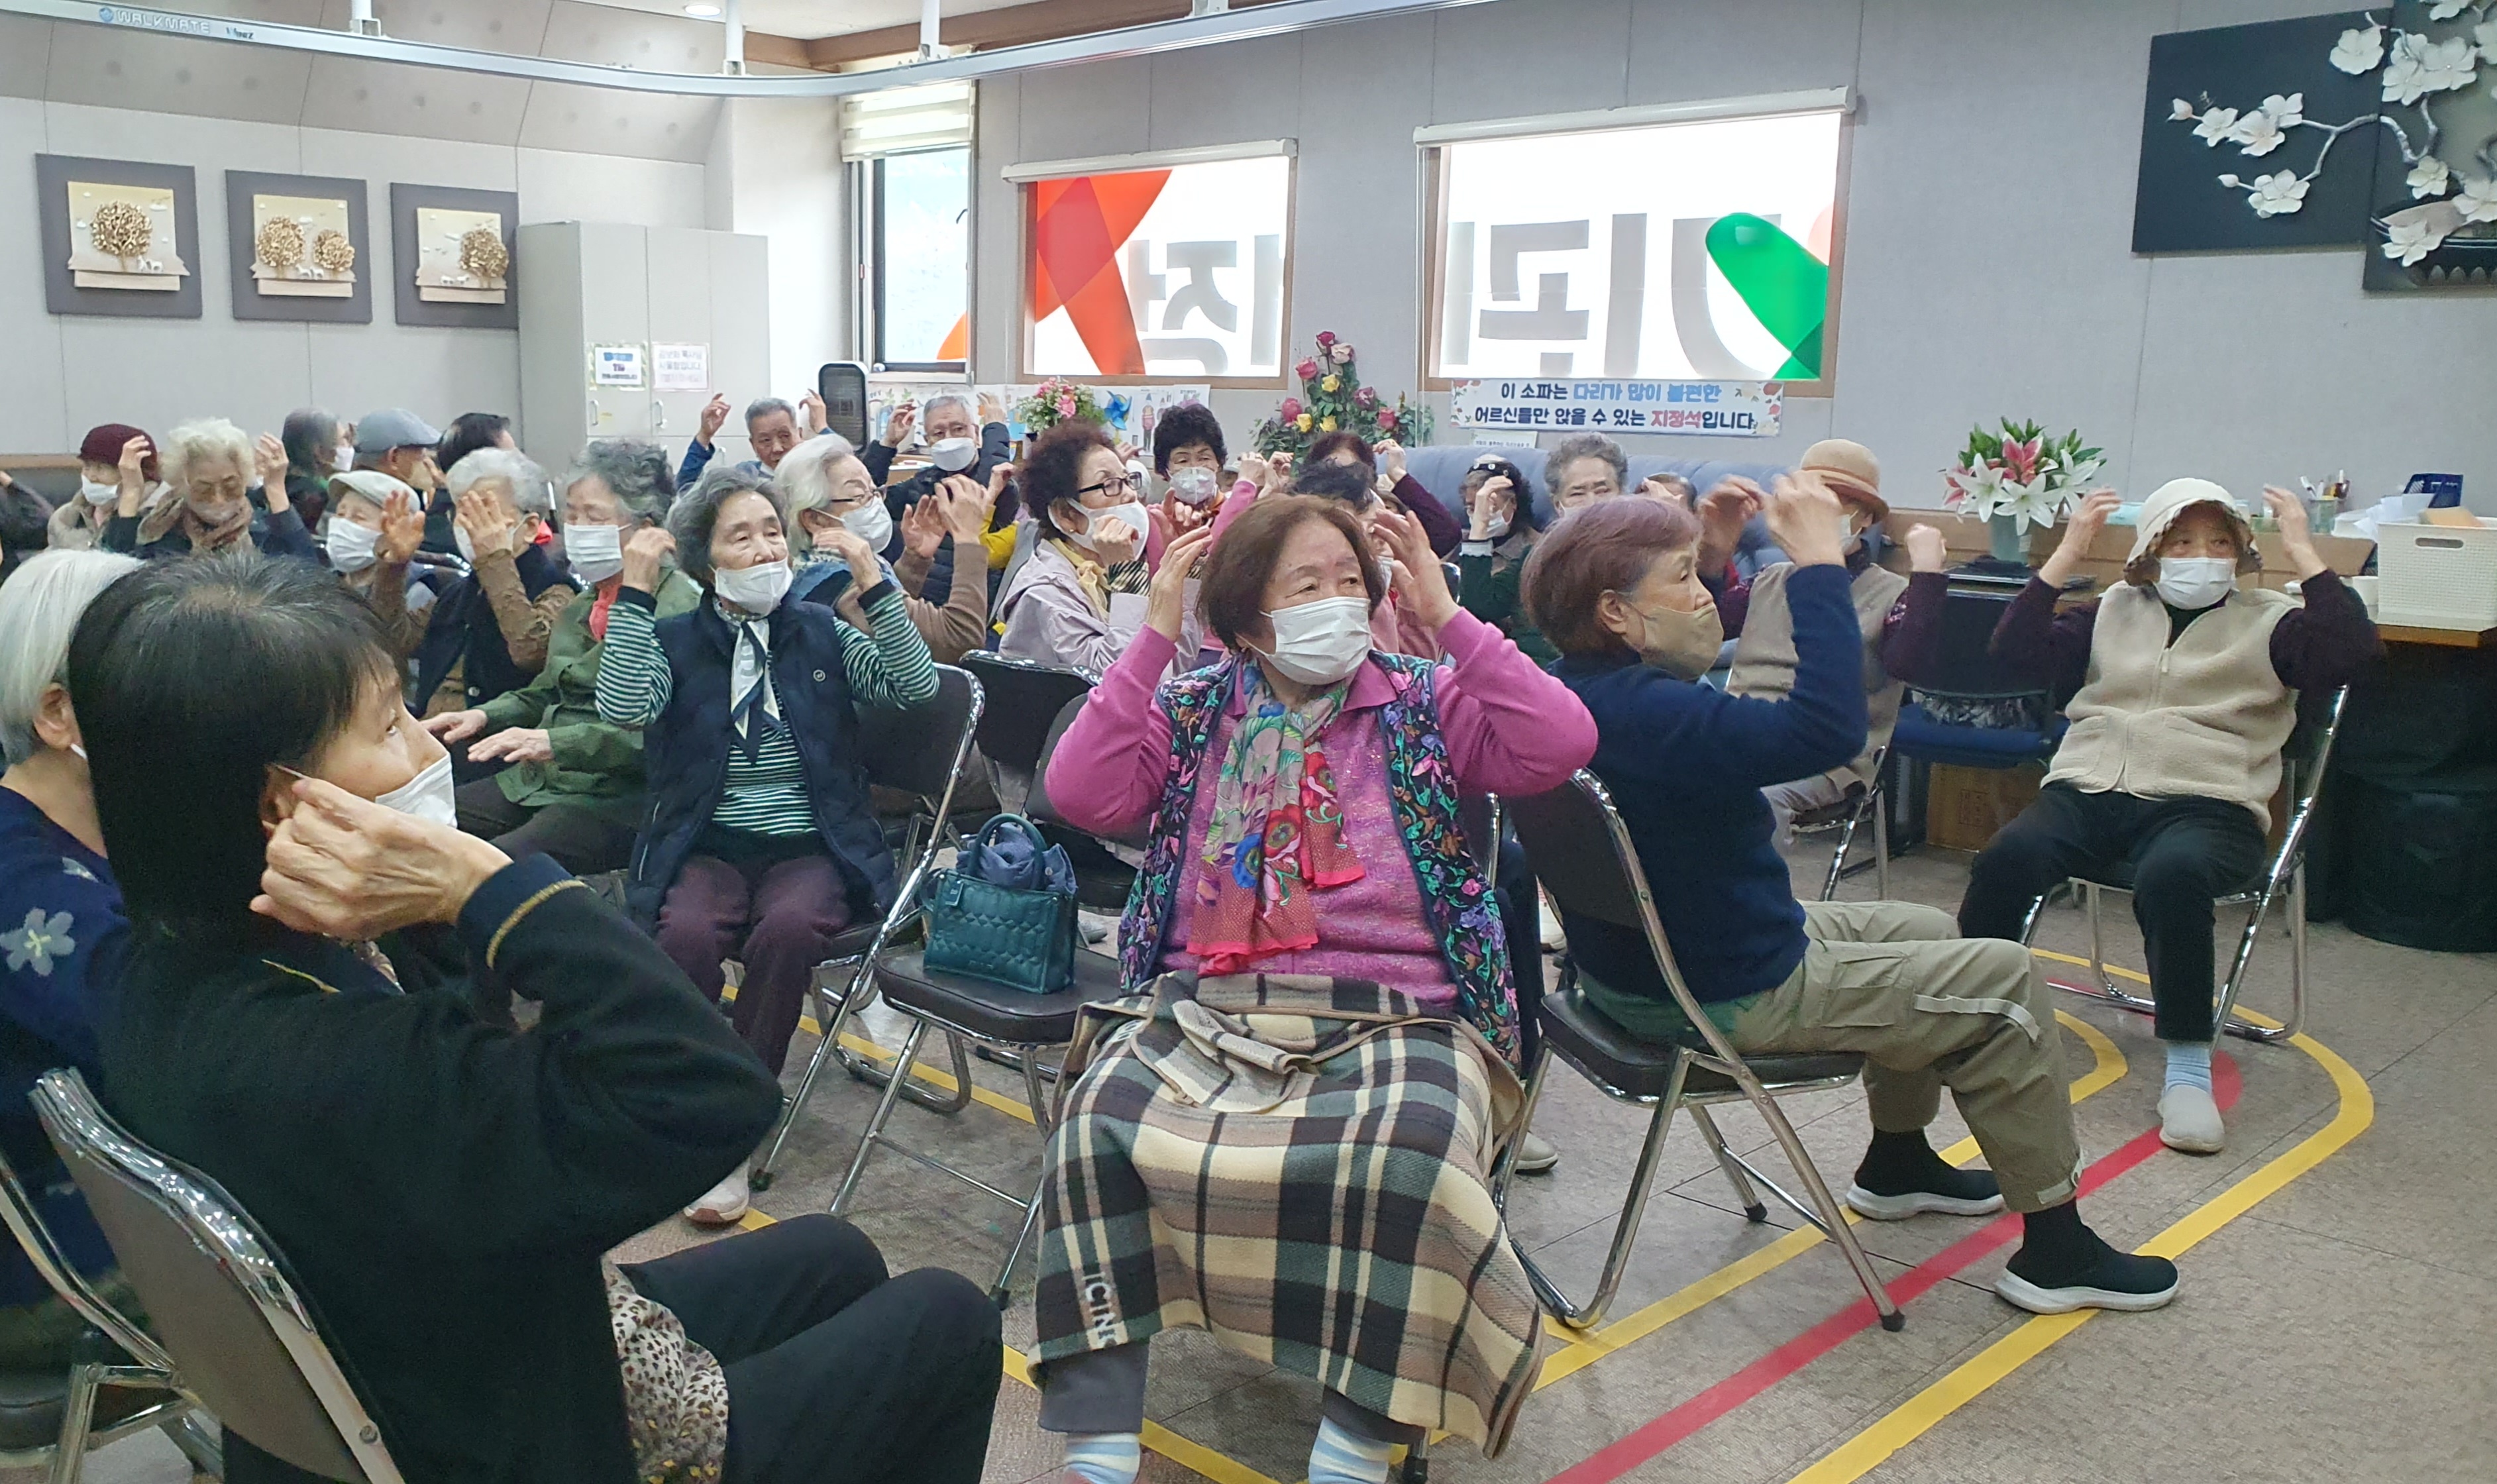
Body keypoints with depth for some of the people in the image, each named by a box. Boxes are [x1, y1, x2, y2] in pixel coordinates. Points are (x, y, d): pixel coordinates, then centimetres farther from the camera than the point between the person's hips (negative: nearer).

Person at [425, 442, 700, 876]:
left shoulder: (679, 607, -11)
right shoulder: (582, 605, 18)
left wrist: (556, 742, -27)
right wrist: (484, 716, 10)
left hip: (617, 795, -9)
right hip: (540, 779, 9)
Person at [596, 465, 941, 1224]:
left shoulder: (822, 632, 11)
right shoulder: (673, 641, 9)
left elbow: (915, 685, -4)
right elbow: (623, 707, -12)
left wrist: (872, 578, -8)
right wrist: (636, 590, -11)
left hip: (810, 849, 0)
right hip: (705, 848, 0)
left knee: (788, 929, -34)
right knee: (686, 933, -33)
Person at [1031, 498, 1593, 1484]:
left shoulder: (1424, 703, 10)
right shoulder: (1190, 711, 11)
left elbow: (1559, 745, -6)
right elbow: (1081, 795, -5)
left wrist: (1447, 616, -5)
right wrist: (1154, 638, -5)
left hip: (1395, 1020, -1)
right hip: (1202, 1011, 1)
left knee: (1408, 1155, -35)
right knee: (1099, 1124, -29)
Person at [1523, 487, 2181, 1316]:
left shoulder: (1573, 688, -1)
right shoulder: (1642, 712, -33)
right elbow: (1826, 728, -43)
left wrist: (1710, 539, 16)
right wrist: (1819, 563, -35)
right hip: (1728, 1000, -10)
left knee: (1928, 935, 28)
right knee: (2004, 982, 2)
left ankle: (1896, 1166, 44)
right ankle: (2056, 1251, 16)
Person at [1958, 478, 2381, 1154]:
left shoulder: (2270, 621, 14)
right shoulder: (2112, 612, 21)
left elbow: (2352, 649, -4)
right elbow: (2018, 648, 10)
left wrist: (2302, 553, -2)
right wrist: (2066, 554, 6)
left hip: (2205, 805, -2)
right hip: (2088, 791, 3)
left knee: (2173, 873, -38)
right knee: (2010, 854, -29)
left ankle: (2189, 1070, -27)